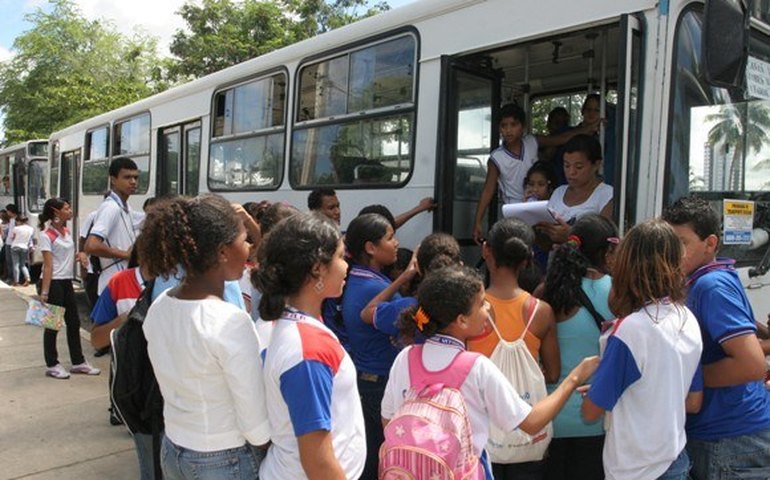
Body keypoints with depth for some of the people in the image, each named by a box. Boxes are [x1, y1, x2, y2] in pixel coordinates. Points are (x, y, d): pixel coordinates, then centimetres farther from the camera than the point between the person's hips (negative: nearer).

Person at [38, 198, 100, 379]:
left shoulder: (67, 231, 10)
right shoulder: (46, 235, -12)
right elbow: (48, 265, -17)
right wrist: (44, 292, -19)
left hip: (67, 282, 8)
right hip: (53, 282, -8)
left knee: (74, 323, 11)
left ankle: (78, 362, 21)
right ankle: (52, 365, 15)